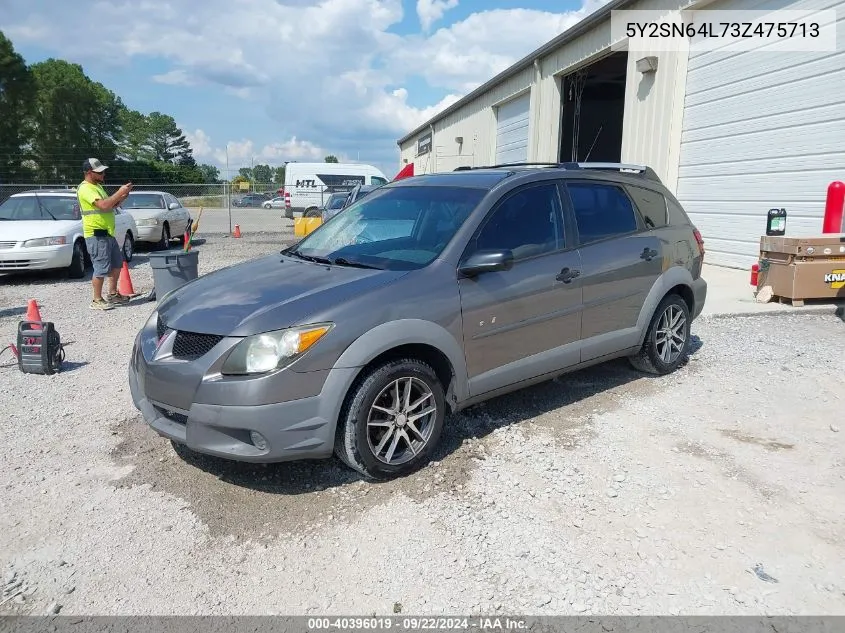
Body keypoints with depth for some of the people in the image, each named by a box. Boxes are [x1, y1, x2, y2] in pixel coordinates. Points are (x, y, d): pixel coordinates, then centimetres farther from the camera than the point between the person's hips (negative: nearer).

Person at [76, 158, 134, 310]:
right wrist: (120, 192, -19)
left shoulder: (97, 186, 18)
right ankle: (97, 300, 1)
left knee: (117, 263, 18)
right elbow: (103, 205, -26)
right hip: (96, 235, -10)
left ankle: (113, 294, 29)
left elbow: (111, 205, 22)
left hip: (108, 233, 10)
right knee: (101, 268, -8)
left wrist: (123, 196, 6)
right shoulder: (85, 189, -14)